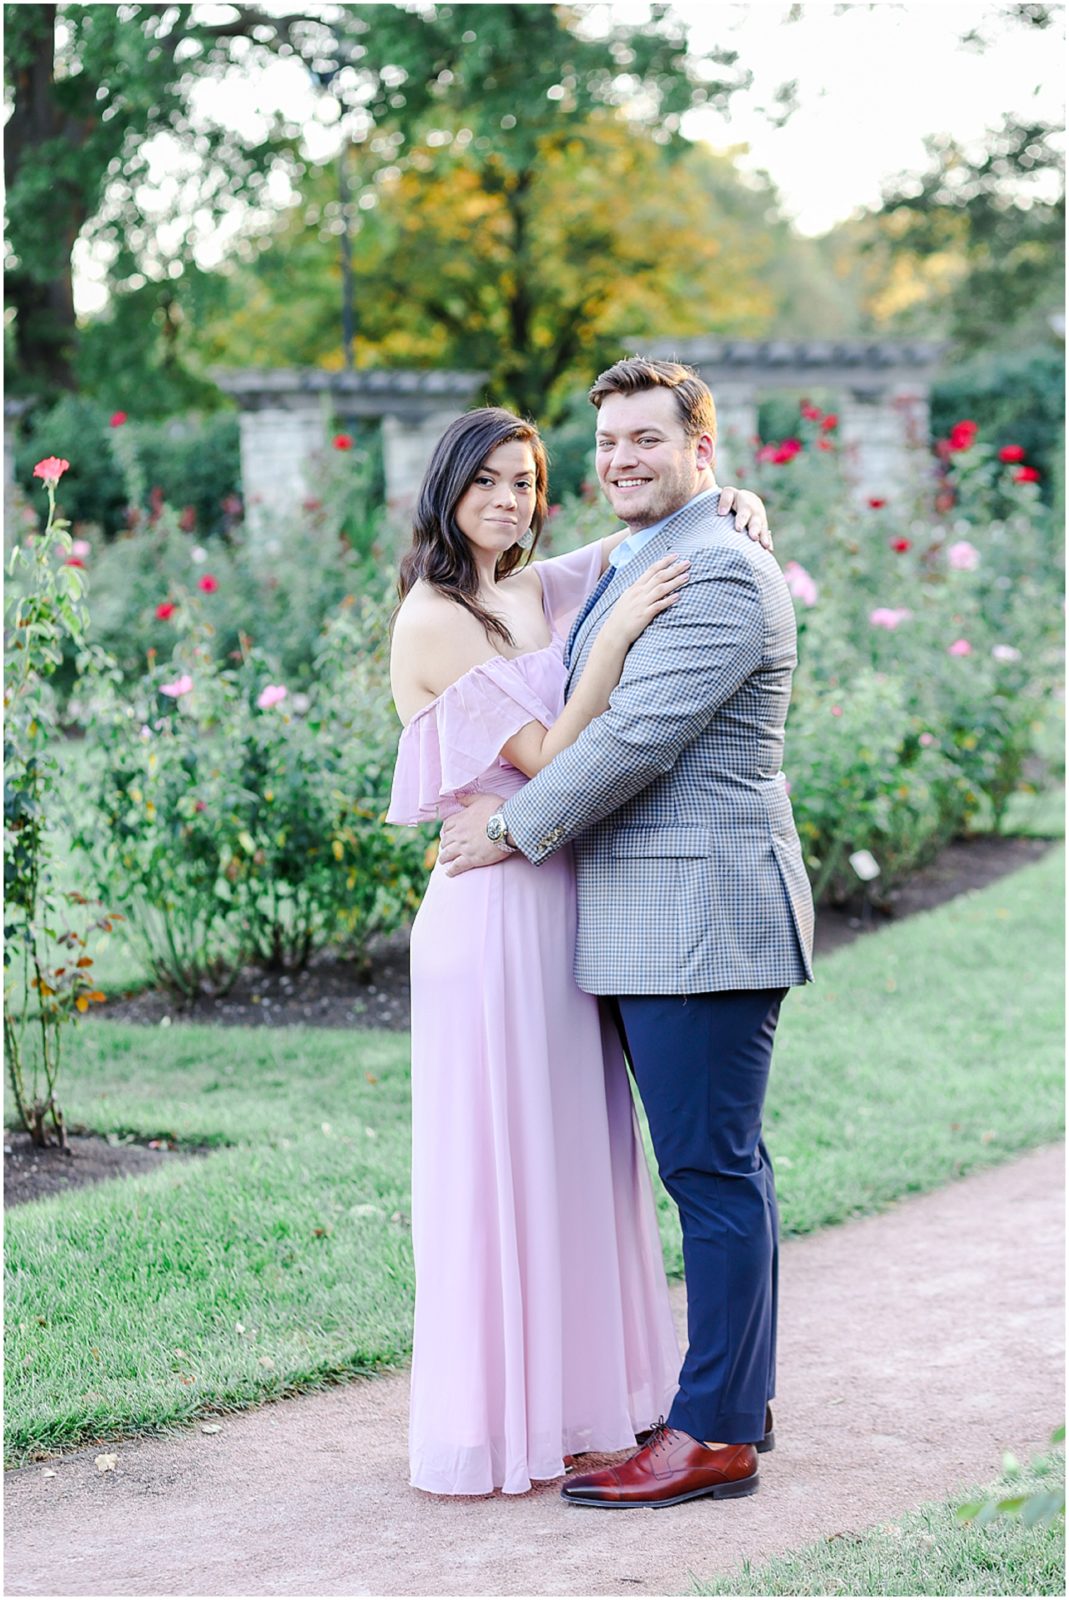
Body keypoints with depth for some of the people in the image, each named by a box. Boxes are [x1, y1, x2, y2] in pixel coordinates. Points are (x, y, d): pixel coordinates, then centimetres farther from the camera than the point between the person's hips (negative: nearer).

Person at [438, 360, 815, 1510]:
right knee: (718, 1165, 15)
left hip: (704, 914, -10)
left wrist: (514, 828, -9)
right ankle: (740, 1395, 25)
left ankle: (714, 1437, -1)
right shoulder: (628, 563, 19)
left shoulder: (722, 574, -13)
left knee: (713, 1168, -6)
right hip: (652, 926, 10)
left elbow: (639, 733, -19)